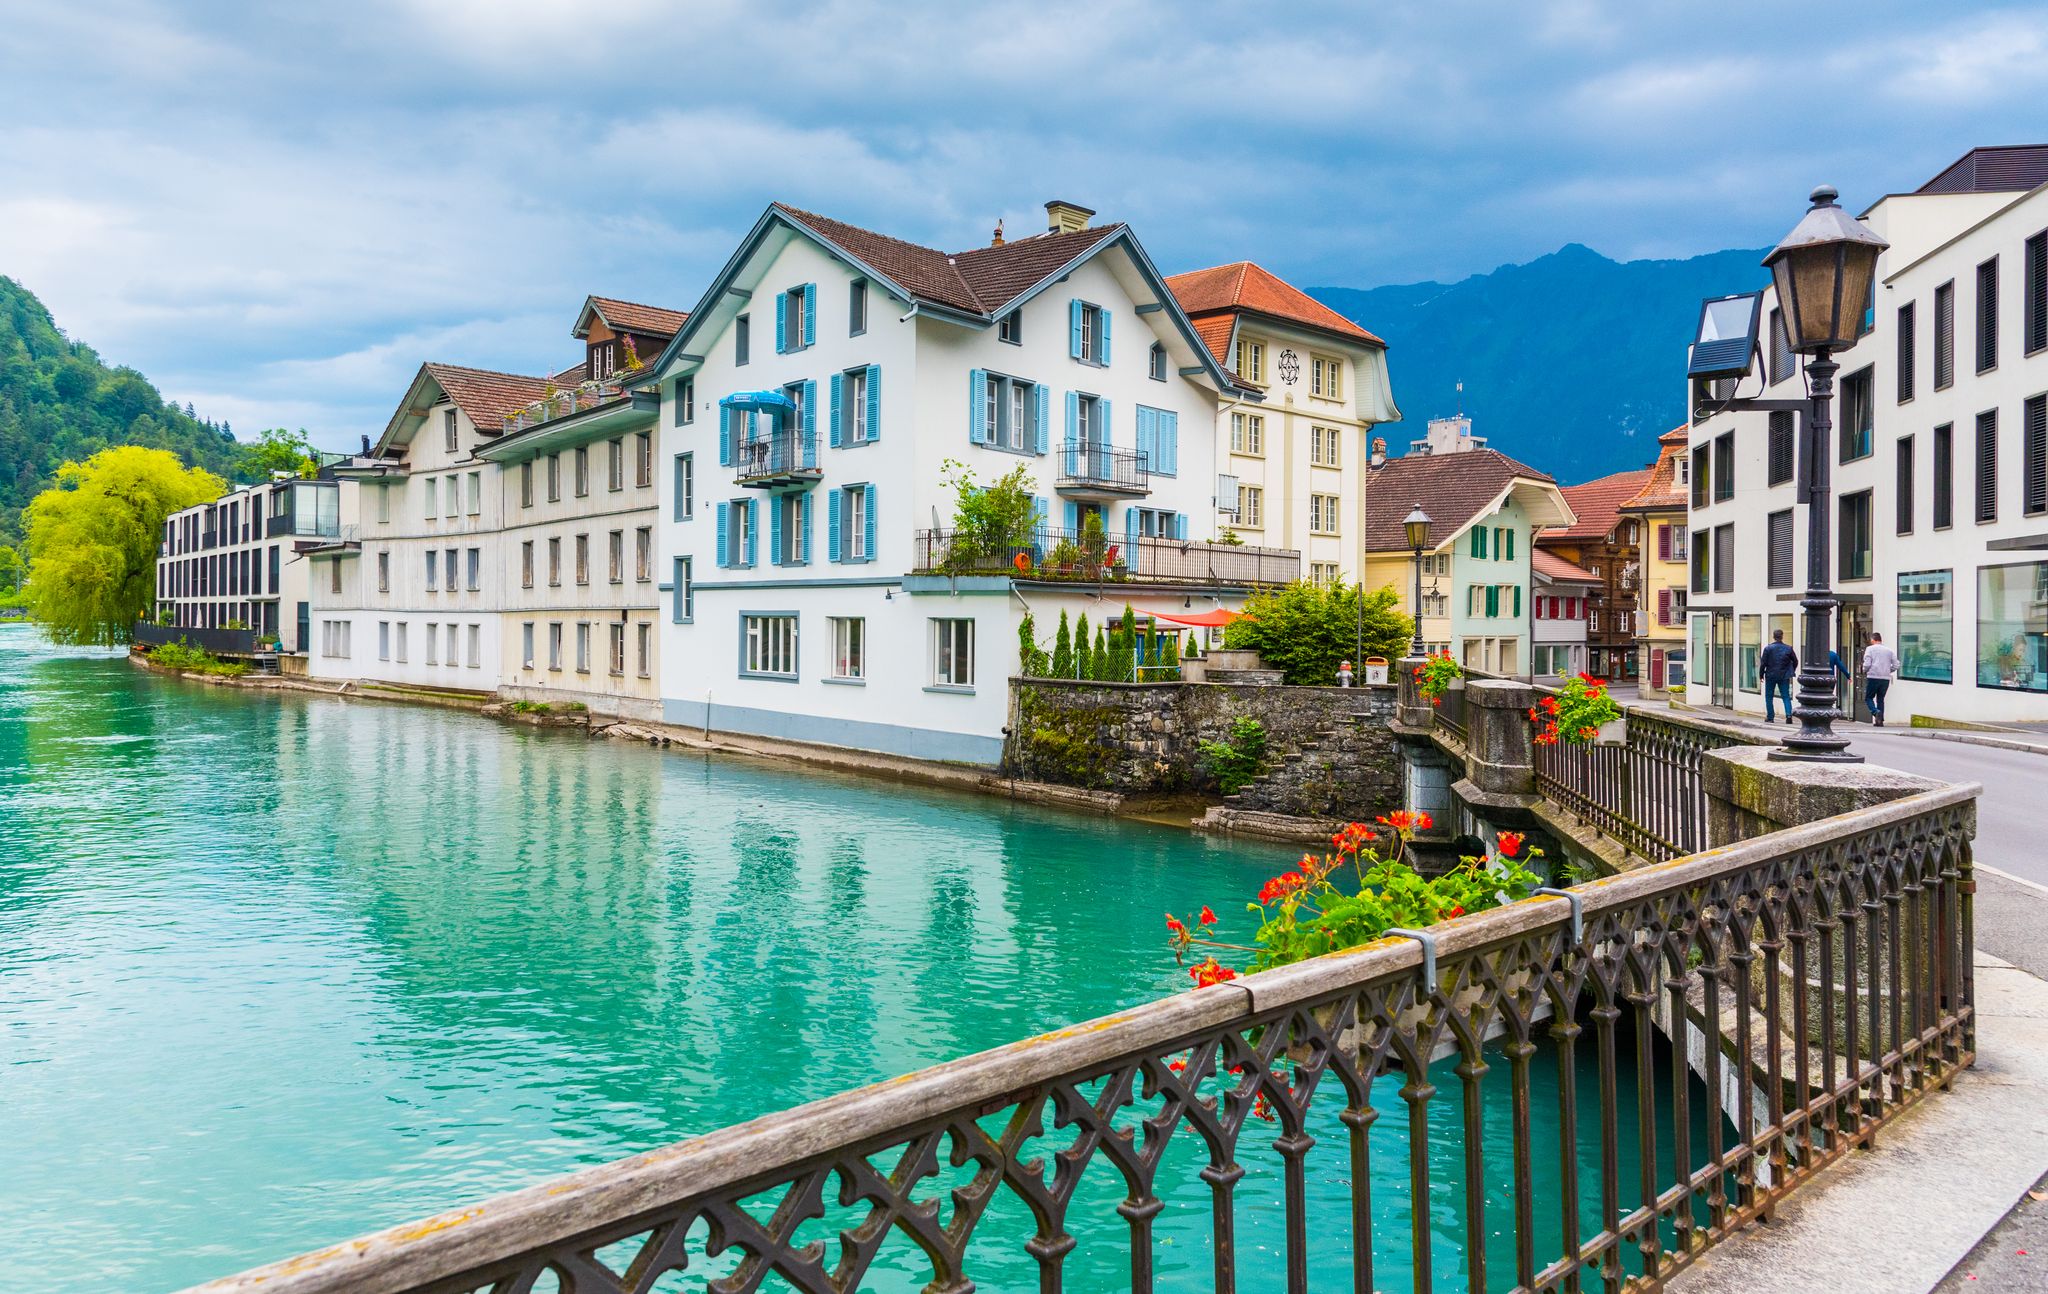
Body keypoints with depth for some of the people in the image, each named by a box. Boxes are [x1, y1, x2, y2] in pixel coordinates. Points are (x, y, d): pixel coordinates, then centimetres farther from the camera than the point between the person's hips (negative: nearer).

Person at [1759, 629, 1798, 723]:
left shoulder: (1768, 648, -8)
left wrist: (1761, 675, 2)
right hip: (1784, 677, 2)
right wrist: (1791, 672, 20)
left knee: (1769, 697, 9)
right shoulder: (1788, 649, -1)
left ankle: (1770, 717, 10)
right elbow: (1795, 662, 7)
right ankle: (1789, 715, -11)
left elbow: (1763, 663, -8)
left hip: (1771, 676, -2)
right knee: (1786, 696, 6)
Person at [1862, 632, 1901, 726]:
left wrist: (1865, 672, 9)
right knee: (1880, 699, 13)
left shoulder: (1870, 649, -1)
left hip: (1873, 677, -4)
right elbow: (1896, 665, 6)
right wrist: (1888, 671, 22)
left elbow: (1867, 664, -10)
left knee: (1868, 698, 6)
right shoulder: (1889, 650, 11)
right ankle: (1880, 720, 6)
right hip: (1886, 678, 4)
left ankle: (1876, 712, -21)